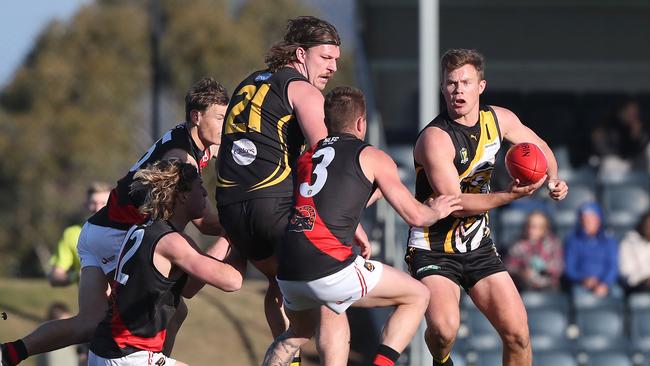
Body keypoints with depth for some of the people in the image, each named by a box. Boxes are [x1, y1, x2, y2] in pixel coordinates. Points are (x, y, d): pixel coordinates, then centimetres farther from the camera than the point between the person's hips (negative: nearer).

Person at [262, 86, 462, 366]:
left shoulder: (307, 156, 22)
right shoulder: (372, 157, 6)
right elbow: (415, 216, 6)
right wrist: (437, 211, 27)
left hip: (288, 271, 6)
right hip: (330, 267, -6)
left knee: (298, 332, 35)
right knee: (417, 296, 13)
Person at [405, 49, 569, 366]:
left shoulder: (499, 120, 1)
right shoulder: (435, 138, -20)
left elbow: (539, 148, 20)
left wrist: (553, 179, 0)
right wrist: (509, 196, -34)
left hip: (479, 248, 6)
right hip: (434, 252, -6)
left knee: (518, 334, -5)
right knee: (444, 329, -28)